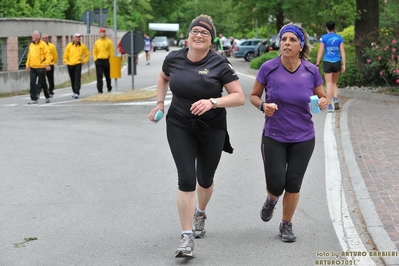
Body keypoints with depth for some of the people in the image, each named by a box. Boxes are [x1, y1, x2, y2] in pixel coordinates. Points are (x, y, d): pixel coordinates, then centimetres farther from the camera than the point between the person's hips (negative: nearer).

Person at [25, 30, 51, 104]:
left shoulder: (43, 44, -6)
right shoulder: (31, 45, 13)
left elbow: (47, 54, -11)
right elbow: (29, 55, 19)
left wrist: (47, 64, -19)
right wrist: (27, 65, 16)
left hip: (41, 67, -5)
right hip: (32, 67, 5)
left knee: (42, 83, 5)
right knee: (32, 83, -3)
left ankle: (47, 97, 23)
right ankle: (34, 99, 0)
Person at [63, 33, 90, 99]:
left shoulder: (82, 46, 2)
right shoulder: (69, 46, 2)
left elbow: (87, 54, 14)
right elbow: (65, 56, 9)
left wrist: (84, 61, 4)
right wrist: (67, 62, -1)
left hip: (78, 64, -2)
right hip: (70, 65, 2)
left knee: (77, 79, -14)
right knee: (72, 80, 11)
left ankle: (77, 93, -20)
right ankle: (75, 92, 26)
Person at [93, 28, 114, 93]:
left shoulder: (109, 42, 0)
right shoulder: (96, 42, 9)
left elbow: (111, 52, -1)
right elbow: (94, 52, 13)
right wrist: (95, 59, 1)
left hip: (106, 61, -2)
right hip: (99, 61, 2)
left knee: (107, 76, 11)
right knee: (99, 76, -6)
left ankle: (109, 88, 31)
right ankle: (100, 90, -7)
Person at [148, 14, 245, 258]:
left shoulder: (219, 64, -13)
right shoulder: (174, 58, -4)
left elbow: (239, 97, -15)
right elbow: (163, 78, 20)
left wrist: (213, 102, -29)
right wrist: (160, 103, 7)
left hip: (212, 129, 0)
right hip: (179, 126, 0)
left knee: (205, 179, 17)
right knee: (186, 179, -12)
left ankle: (200, 213, 50)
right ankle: (187, 237, -8)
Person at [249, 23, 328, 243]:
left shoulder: (311, 71, -7)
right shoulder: (269, 68, -11)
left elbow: (322, 97, 7)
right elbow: (253, 96, 1)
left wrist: (323, 102, -16)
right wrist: (263, 106, -20)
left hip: (303, 138, 1)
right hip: (273, 136, -1)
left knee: (293, 184, 4)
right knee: (276, 184, -5)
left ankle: (286, 224, 28)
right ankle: (271, 199, 34)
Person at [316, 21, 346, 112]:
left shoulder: (323, 38, -4)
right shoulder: (339, 38, 3)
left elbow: (320, 52, -6)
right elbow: (342, 51, -1)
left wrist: (317, 65, -2)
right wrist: (343, 65, 2)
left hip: (327, 62, -2)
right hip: (337, 62, 2)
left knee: (329, 84, 2)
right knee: (334, 83, 19)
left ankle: (330, 105, -1)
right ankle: (335, 99, -3)